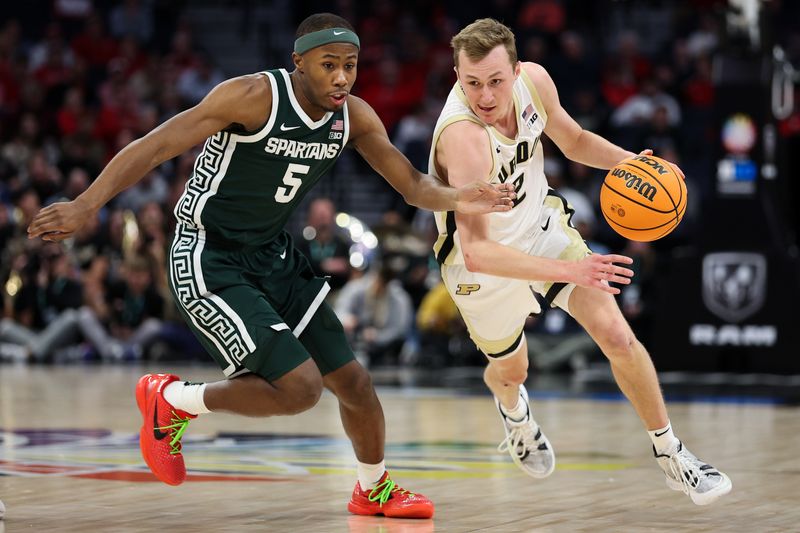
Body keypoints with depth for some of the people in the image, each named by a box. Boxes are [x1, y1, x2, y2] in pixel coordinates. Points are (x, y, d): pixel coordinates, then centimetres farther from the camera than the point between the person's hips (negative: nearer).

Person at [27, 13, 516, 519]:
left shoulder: (354, 116, -3)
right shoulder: (255, 96, -23)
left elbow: (412, 184, 3)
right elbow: (155, 146, -26)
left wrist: (455, 199, -21)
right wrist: (86, 205, -37)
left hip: (272, 256, 7)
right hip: (208, 261, -7)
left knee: (352, 379, 10)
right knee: (300, 388, -18)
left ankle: (374, 490, 36)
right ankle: (172, 400, 4)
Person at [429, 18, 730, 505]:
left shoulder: (533, 80, -19)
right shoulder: (463, 136, -40)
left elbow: (572, 140, 4)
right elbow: (476, 251, -45)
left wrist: (627, 161, -15)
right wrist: (569, 271, -51)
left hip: (542, 226, 4)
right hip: (484, 263, -4)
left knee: (618, 339, -7)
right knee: (511, 370, 19)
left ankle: (671, 456, 11)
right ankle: (514, 411, 58)